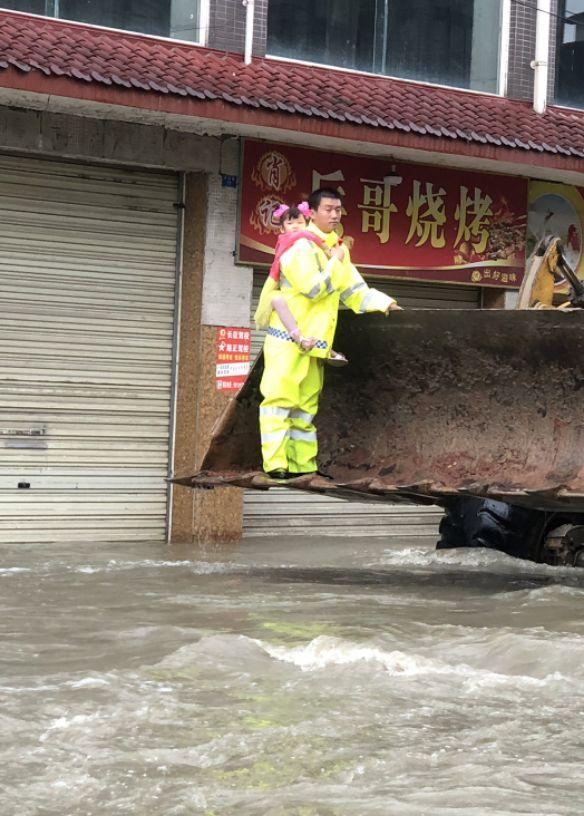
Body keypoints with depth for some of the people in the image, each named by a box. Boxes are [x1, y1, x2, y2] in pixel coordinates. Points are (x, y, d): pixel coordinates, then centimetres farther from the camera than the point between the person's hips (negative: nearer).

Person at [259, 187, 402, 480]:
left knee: (307, 404, 10)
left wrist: (384, 303, 0)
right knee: (279, 399, -9)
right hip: (287, 338, -8)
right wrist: (335, 262, -8)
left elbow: (355, 292, 15)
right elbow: (314, 287, -20)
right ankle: (275, 463, -10)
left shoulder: (338, 250, 15)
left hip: (314, 343, 8)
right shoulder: (301, 247, -10)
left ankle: (304, 464, 14)